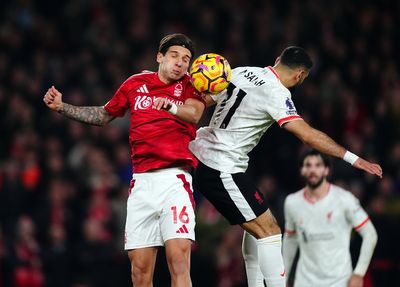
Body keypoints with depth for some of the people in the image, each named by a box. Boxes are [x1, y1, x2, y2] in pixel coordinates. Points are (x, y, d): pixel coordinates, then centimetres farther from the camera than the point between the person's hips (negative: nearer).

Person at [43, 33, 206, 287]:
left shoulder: (190, 84, 7)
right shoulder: (136, 83, 16)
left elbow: (194, 113, -14)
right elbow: (103, 116, 30)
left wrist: (170, 105, -34)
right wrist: (61, 106, 23)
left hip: (175, 178, -3)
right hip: (142, 181, 3)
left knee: (179, 259, -20)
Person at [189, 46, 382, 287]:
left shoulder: (240, 72, 7)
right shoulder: (276, 93, -16)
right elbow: (308, 134, -23)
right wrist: (353, 158, -22)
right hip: (222, 169, -9)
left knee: (257, 226, 20)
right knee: (269, 231, -10)